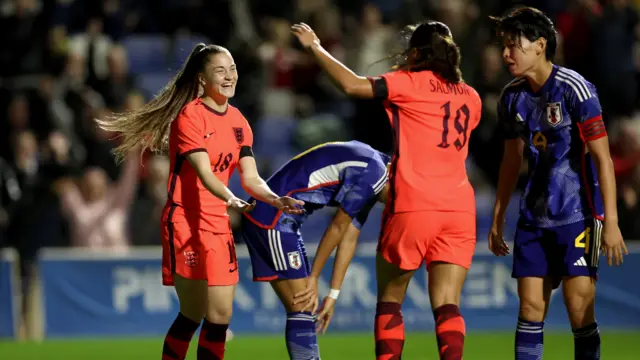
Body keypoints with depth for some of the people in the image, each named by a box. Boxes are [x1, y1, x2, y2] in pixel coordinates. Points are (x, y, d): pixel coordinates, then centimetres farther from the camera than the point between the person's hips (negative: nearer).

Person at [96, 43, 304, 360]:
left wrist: (275, 200, -14)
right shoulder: (190, 116, -12)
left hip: (218, 224, 7)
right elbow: (204, 174, -23)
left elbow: (251, 177, 5)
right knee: (193, 314, -9)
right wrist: (230, 199, -40)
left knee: (221, 315, 3)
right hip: (186, 223, -7)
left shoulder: (238, 121, 10)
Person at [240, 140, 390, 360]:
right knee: (302, 310, -10)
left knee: (304, 309, 10)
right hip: (271, 218, -10)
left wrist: (333, 296, 14)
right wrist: (314, 278, -3)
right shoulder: (370, 172, -16)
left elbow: (349, 239, 15)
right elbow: (338, 228, -11)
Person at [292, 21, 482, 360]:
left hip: (413, 206, -4)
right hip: (459, 208, 4)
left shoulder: (411, 83, -2)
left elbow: (352, 84, -11)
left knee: (389, 300, 10)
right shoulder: (470, 97, 15)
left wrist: (316, 48, 2)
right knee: (447, 306, -1)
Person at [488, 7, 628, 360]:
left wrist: (611, 221, -16)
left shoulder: (574, 89, -13)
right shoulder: (512, 97, 6)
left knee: (579, 308, -8)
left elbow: (602, 158, -13)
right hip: (534, 217, 6)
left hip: (577, 214, -6)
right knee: (530, 307, 1)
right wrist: (498, 218, 18)